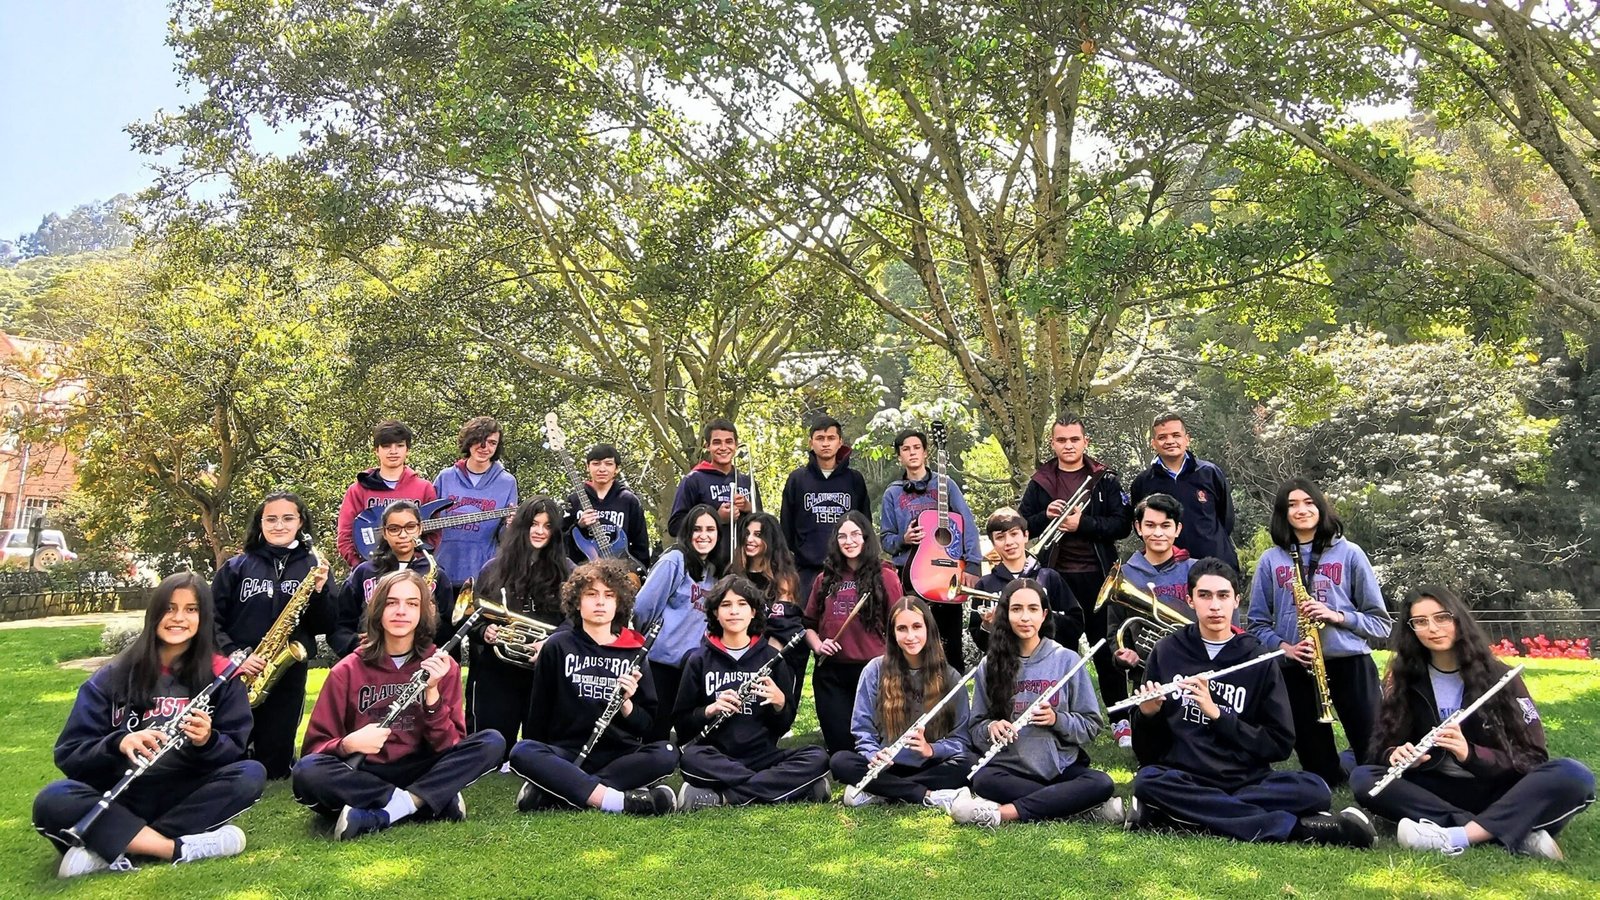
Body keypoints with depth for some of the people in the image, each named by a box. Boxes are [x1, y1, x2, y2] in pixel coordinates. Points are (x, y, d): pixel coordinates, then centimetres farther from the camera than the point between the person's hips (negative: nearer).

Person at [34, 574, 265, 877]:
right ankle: (182, 848, -32)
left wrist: (207, 741, -24)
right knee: (51, 801, -29)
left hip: (188, 798, 0)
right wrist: (118, 744, -24)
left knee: (252, 774, -28)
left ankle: (114, 849, -27)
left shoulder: (220, 674, 1)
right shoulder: (113, 676, 1)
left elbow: (236, 751, -1)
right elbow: (68, 755, -3)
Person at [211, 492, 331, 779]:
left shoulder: (313, 569, 6)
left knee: (274, 767, 5)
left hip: (288, 676, 0)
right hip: (237, 674, 0)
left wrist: (319, 593, -15)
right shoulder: (237, 567, 4)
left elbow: (322, 627, 2)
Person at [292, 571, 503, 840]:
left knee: (492, 742, -22)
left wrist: (432, 691, -22)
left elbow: (449, 746, -8)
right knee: (306, 772, -31)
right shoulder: (348, 670, -2)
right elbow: (314, 748, -2)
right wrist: (348, 744, -24)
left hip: (420, 773, 1)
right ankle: (428, 803, -25)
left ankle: (379, 816, -28)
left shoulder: (441, 666, -1)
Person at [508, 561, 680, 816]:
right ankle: (620, 800, -37)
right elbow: (539, 711, 10)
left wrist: (626, 702, -10)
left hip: (618, 756, 1)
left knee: (666, 754, -27)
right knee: (521, 752, -30)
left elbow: (648, 727, 8)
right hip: (566, 753, -1)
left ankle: (552, 793, -28)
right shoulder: (558, 647, 6)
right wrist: (538, 757, -2)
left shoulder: (634, 653, 8)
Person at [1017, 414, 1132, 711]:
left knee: (1107, 649, 7)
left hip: (1098, 575, -1)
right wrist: (1045, 516, -13)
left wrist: (1083, 523, -18)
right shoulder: (1040, 482, 6)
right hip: (1057, 576, 1)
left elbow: (1123, 524, -6)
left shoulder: (1104, 480, 2)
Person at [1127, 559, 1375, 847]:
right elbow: (1146, 750, 8)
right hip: (1182, 779, 0)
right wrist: (1147, 714, -15)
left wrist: (1216, 714, -11)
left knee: (1314, 790, -26)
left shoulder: (1259, 660, 7)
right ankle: (1294, 827, -30)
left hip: (1245, 781, 0)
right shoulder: (1167, 651, 6)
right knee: (1147, 782, -35)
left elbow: (1280, 745, 1)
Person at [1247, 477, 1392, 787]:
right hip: (1296, 670, 1)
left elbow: (1381, 622, 5)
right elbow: (1258, 624, 8)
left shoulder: (1349, 553, 5)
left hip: (1350, 663, -1)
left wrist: (1338, 616, -12)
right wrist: (1283, 646, -11)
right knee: (1318, 769, 8)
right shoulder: (1270, 560, 8)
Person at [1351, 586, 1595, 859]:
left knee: (1575, 776, -28)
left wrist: (1470, 754, -26)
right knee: (1362, 779, -26)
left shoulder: (1498, 676, -3)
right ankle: (1517, 834, -31)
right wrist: (1396, 754, -26)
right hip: (1438, 791, 1)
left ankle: (1456, 837, -40)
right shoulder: (1403, 679, 2)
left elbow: (1533, 756, -7)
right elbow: (1383, 744, 0)